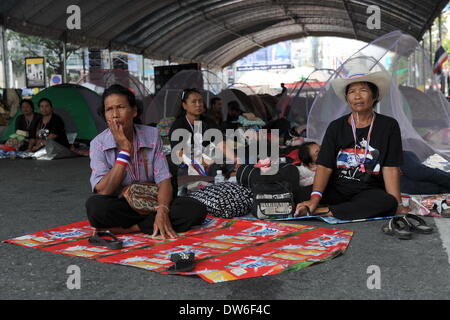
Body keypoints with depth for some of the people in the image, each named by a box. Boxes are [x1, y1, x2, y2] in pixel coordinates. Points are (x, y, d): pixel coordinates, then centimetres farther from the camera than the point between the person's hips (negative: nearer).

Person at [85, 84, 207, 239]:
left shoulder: (152, 135, -2)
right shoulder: (99, 144, -7)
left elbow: (164, 180, -6)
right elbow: (103, 192, -17)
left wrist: (162, 211, -26)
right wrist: (124, 149, -19)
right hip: (119, 208, -2)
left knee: (196, 209, -24)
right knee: (95, 205, -36)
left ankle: (128, 229, -20)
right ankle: (150, 223, -16)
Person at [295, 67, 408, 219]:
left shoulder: (388, 126, 5)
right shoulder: (336, 127, 7)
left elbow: (390, 168, -1)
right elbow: (324, 166, -3)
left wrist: (398, 205, -13)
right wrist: (315, 198, -20)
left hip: (370, 192, 0)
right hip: (336, 190, 0)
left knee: (388, 202, -35)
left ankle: (327, 212, -28)